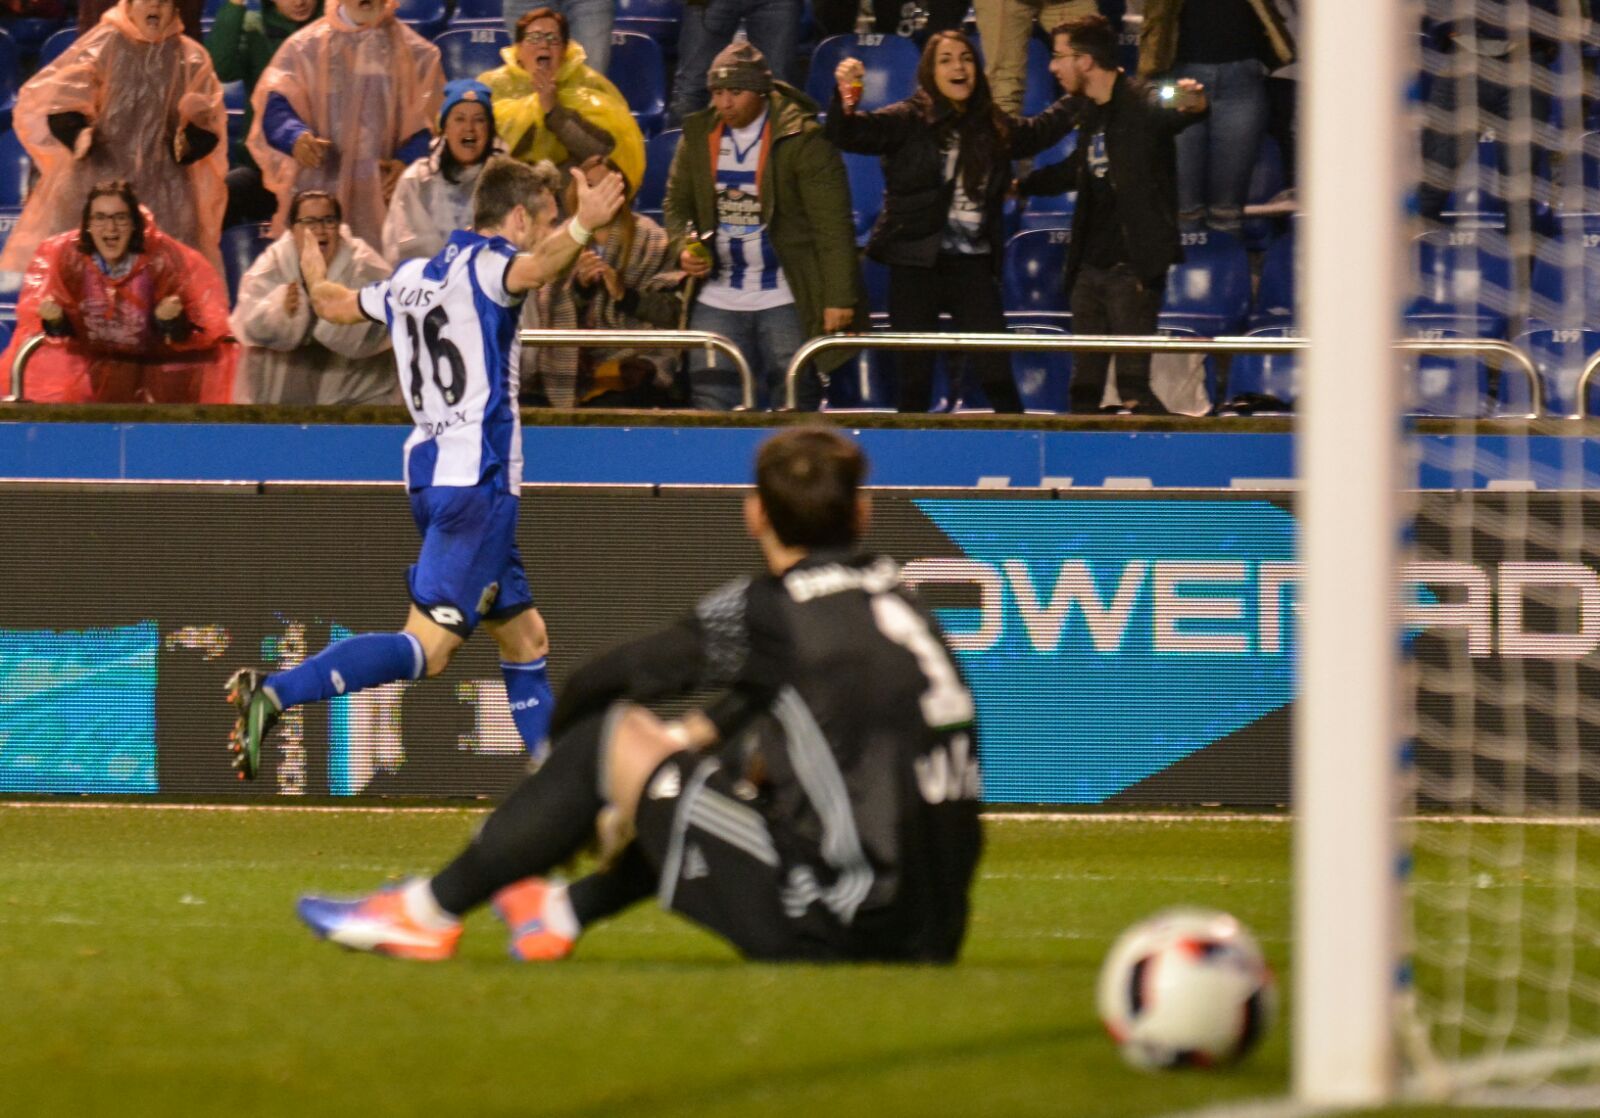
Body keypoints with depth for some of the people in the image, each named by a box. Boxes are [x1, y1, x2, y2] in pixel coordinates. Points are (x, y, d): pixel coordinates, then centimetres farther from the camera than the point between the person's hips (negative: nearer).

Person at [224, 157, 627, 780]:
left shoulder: (411, 278, 17)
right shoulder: (488, 262, -6)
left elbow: (338, 307, 35)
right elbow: (531, 269, -31)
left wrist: (315, 282, 57)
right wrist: (581, 229, -46)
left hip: (429, 472, 10)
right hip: (477, 481, -10)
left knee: (525, 638, 17)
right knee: (428, 647, -16)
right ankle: (275, 694, -28)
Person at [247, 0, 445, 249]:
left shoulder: (416, 53, 12)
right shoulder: (306, 45, 10)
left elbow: (430, 120, 6)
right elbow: (275, 104, 1)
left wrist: (408, 162, -13)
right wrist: (295, 136, -21)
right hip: (317, 186, 0)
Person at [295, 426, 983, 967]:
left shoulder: (767, 613, -7)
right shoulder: (889, 593, 14)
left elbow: (600, 682, 5)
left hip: (825, 930, -8)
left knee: (609, 734, 3)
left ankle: (430, 912, 13)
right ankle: (565, 912, 46)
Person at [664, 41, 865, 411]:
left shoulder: (802, 138, -11)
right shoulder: (698, 135, 5)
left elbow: (833, 224, -12)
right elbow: (676, 204, 15)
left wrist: (839, 298, -16)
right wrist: (684, 247, -6)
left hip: (786, 301, -4)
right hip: (717, 301, 4)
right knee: (714, 403, 1)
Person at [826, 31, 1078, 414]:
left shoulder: (994, 127, 10)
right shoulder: (909, 120, -4)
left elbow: (1037, 133, 32)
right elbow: (850, 134, -16)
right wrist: (844, 95, -35)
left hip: (973, 264, 3)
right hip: (916, 263, -3)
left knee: (996, 370, -2)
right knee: (915, 372, 3)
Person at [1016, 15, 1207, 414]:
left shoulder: (1142, 104, -11)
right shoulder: (1091, 112, 15)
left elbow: (1178, 112, -30)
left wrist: (1193, 103, -54)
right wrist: (1019, 185, 43)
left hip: (1133, 269, -8)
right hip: (1089, 268, 8)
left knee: (1133, 389, -13)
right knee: (1084, 386, 10)